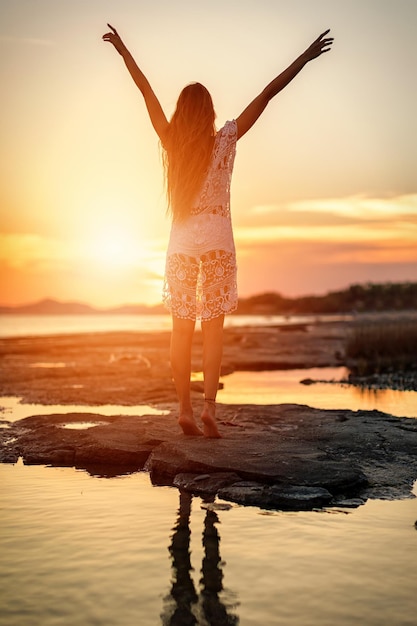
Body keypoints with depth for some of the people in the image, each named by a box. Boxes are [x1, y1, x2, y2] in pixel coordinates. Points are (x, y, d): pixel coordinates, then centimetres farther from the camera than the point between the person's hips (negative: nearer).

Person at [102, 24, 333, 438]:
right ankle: (208, 405, -10)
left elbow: (146, 91, 11)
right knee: (213, 327, -1)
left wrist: (123, 50, 21)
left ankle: (185, 410, 3)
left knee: (182, 328, 4)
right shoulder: (225, 139, -5)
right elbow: (267, 94, -2)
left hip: (181, 243, 2)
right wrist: (306, 57, 2)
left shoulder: (170, 141, 1)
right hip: (216, 241, -2)